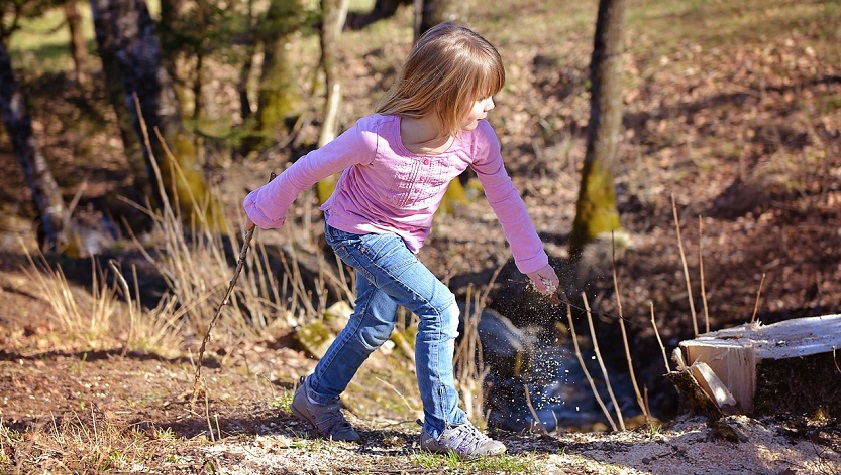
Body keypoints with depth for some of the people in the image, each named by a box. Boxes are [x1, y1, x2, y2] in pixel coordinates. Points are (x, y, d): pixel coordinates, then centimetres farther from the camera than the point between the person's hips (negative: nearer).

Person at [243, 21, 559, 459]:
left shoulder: (477, 138, -23)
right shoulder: (376, 137, -37)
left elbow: (504, 197, -6)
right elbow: (309, 168, -21)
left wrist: (534, 262, 2)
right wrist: (265, 209, -7)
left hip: (402, 237, 7)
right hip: (356, 230, -7)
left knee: (374, 325, 21)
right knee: (439, 306, -19)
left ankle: (316, 397, 45)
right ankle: (444, 426, -8)